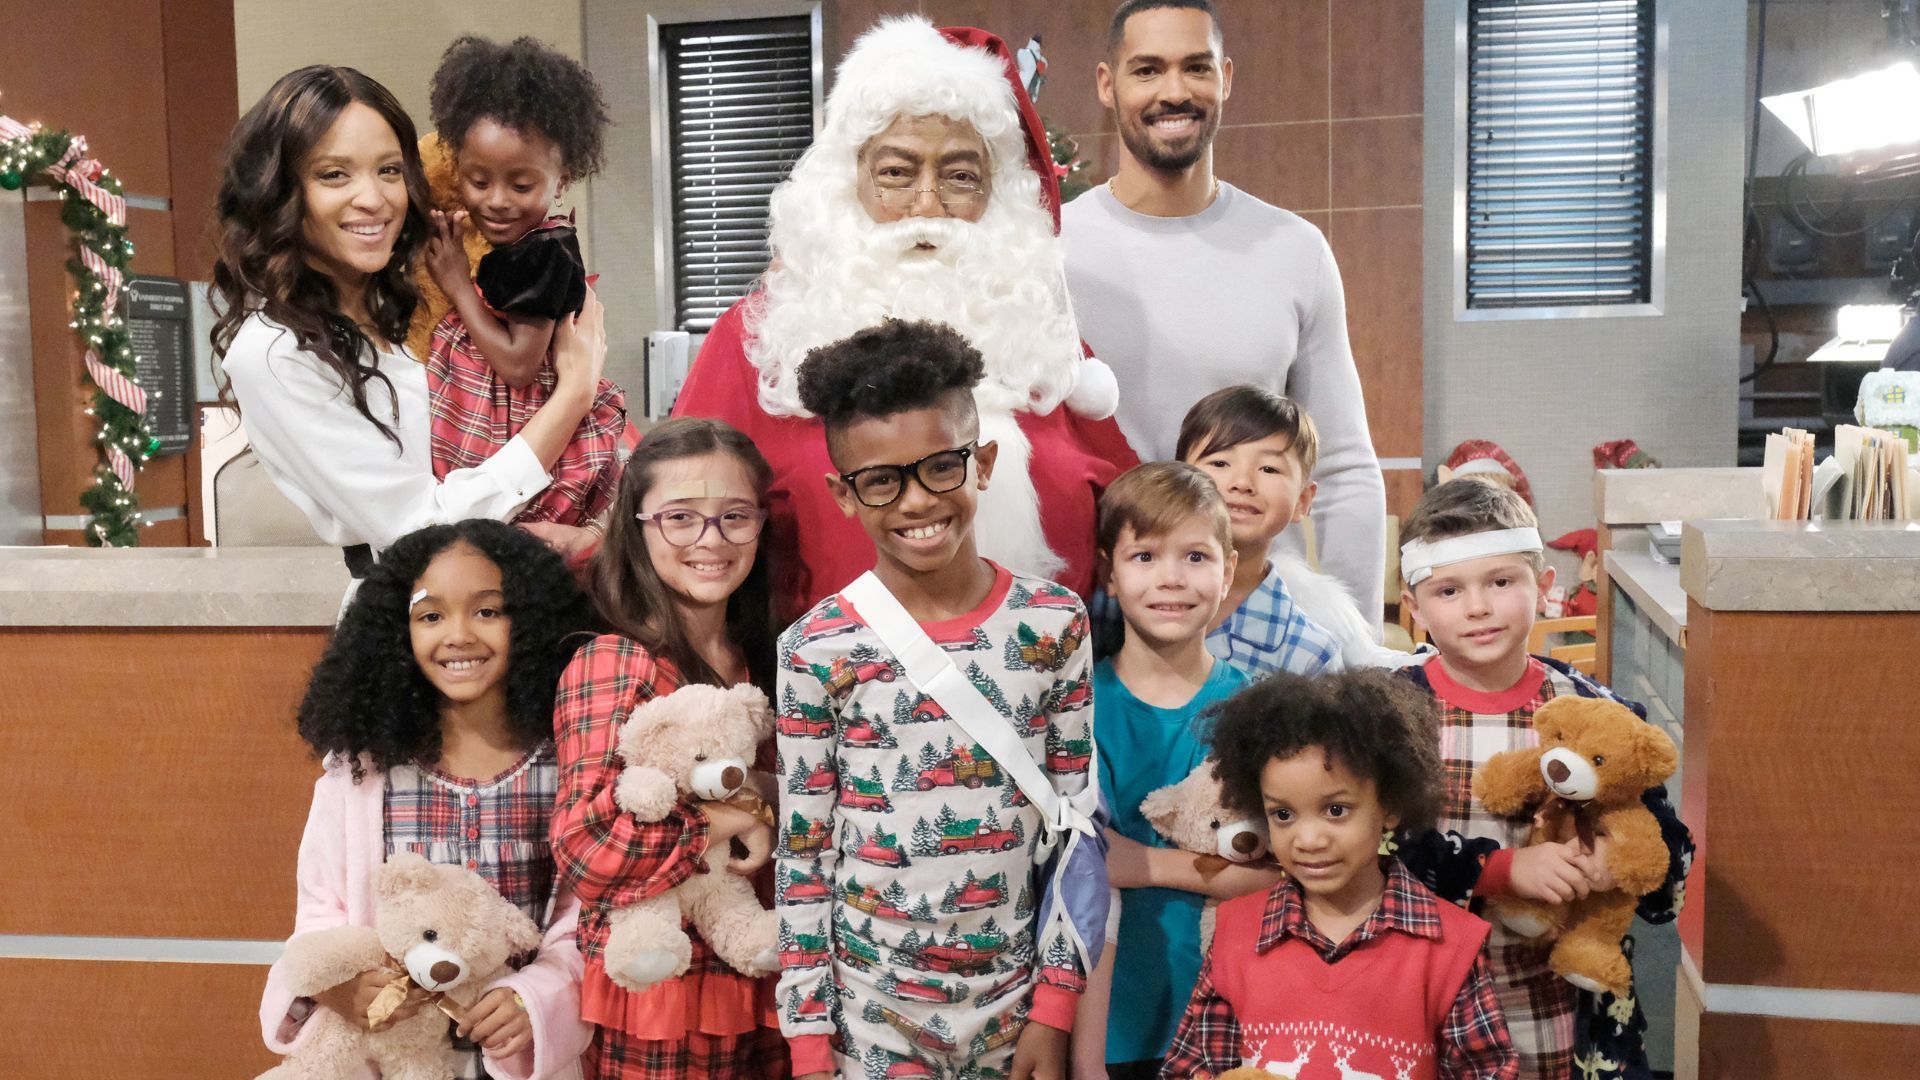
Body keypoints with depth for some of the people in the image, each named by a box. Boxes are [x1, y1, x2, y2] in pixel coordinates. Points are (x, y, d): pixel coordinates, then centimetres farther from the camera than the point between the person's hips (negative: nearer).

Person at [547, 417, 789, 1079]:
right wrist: (731, 825, -17)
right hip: (658, 1006, -6)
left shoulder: (760, 660, 5)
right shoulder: (614, 664, -14)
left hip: (761, 992, 6)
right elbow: (586, 850, -23)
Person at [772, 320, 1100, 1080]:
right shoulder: (817, 651, -10)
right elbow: (802, 856, -4)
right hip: (869, 1010, -1)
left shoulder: (1054, 624, -5)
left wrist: (1054, 1007, -1)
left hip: (1013, 1003, 1)